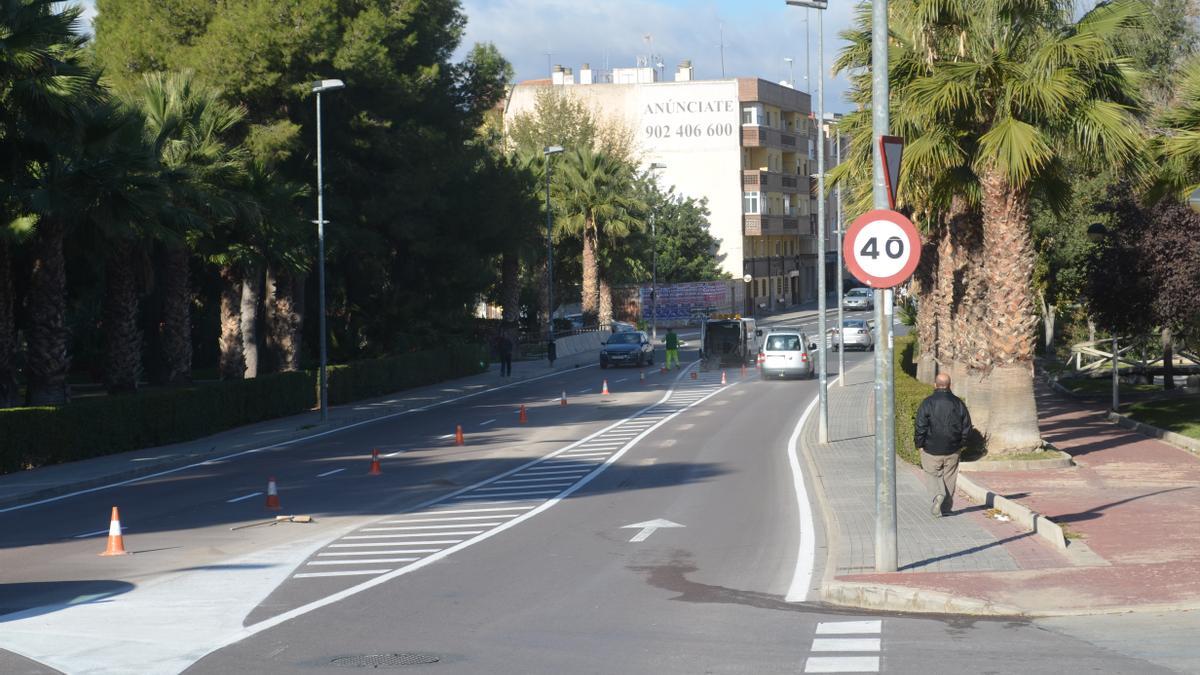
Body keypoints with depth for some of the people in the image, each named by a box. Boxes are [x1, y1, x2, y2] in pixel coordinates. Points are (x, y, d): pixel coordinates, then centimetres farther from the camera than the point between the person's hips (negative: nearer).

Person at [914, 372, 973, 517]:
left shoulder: (928, 403, -10)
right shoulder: (958, 403, 0)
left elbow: (920, 426, -11)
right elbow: (967, 426, 6)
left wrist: (919, 444, 2)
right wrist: (961, 444, 18)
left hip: (932, 449, -2)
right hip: (952, 450, 3)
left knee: (934, 473, 12)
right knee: (949, 477, 13)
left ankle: (939, 493, -16)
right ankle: (946, 508, 16)